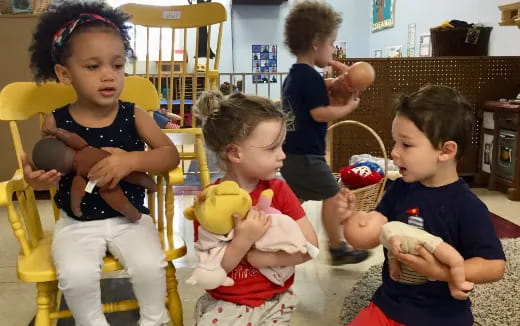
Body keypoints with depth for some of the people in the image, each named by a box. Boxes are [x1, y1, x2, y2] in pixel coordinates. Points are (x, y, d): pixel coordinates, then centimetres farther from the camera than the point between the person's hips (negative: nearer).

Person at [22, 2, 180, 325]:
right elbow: (47, 170, 4)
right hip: (77, 222, 0)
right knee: (75, 275, -24)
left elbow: (171, 155, -12)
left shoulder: (134, 116, -7)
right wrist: (36, 178, -21)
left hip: (130, 216, 0)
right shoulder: (56, 122, -7)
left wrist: (132, 160, -28)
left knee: (150, 265, -22)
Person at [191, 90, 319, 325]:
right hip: (226, 306, -2)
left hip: (275, 302, 2)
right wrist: (244, 240, -27)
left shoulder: (278, 190, -4)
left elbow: (310, 245, -7)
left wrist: (266, 257, -18)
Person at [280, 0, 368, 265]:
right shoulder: (311, 77, -17)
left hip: (290, 154, 9)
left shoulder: (292, 76, 13)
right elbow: (320, 113, -22)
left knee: (294, 200, 18)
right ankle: (338, 248, 12)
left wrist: (335, 99, 10)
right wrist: (349, 106, -8)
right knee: (333, 196, 3)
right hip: (306, 155, -9)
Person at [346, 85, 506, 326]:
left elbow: (494, 266, -17)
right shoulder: (400, 189, -2)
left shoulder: (467, 207, -18)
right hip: (389, 304, 5)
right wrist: (349, 214, -15)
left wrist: (439, 272, -25)